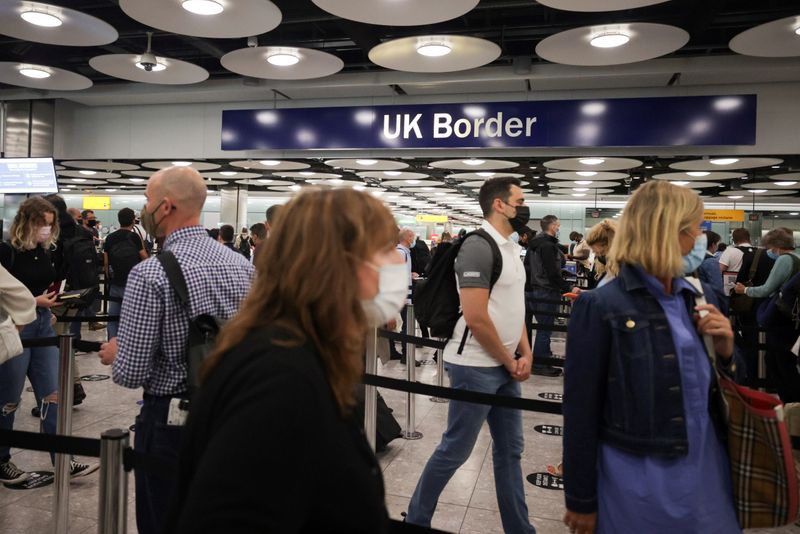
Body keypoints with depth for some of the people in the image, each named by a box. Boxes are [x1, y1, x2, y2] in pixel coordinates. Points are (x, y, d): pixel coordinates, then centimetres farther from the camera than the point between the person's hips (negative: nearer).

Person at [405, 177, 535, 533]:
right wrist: (510, 361, -11)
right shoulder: (478, 247, -17)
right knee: (455, 449, 4)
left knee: (510, 450, 16)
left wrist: (525, 354, 4)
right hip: (476, 368, -9)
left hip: (505, 366, 9)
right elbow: (476, 318, -23)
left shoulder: (511, 247, 12)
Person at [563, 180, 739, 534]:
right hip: (637, 482, -6)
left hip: (707, 472, 6)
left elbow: (719, 387, 14)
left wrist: (725, 350, -7)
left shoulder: (701, 297, 5)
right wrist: (581, 500, -9)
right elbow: (581, 412, -13)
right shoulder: (601, 307, -16)